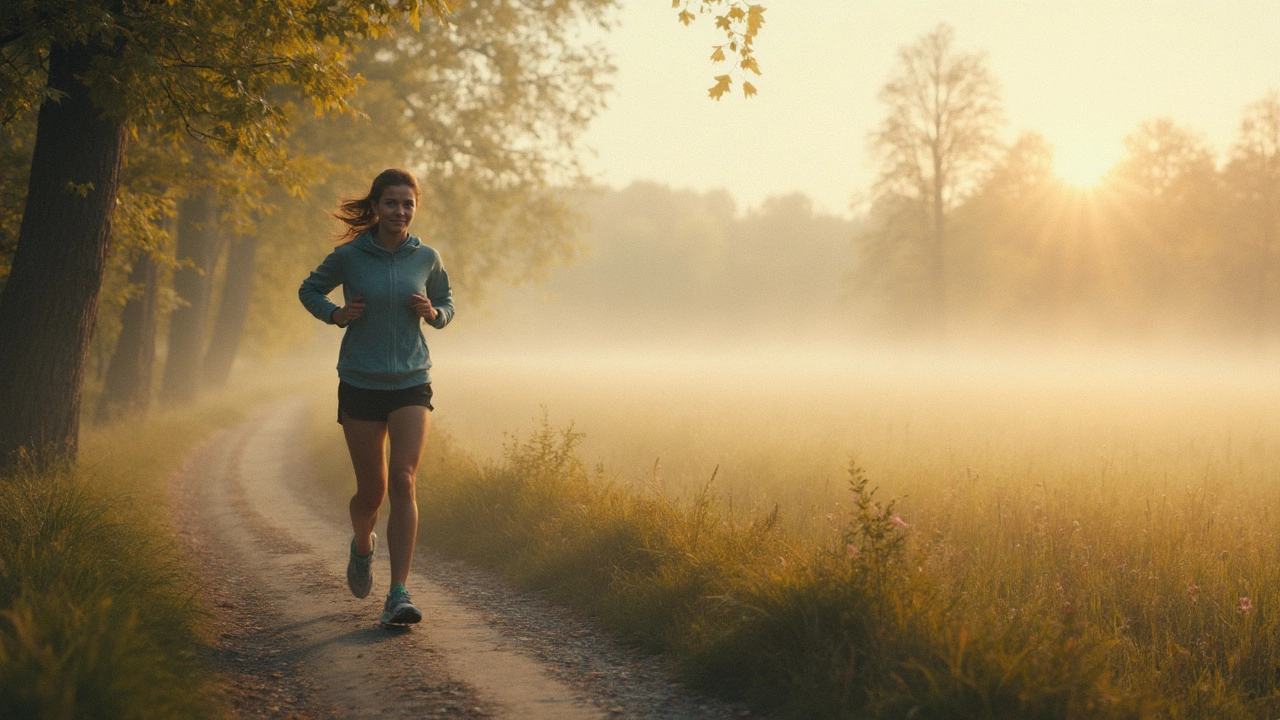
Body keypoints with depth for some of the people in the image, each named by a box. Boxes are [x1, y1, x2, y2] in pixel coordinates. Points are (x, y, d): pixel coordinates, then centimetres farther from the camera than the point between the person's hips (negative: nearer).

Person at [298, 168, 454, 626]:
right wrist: (335, 314, -9)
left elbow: (447, 303, 17)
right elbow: (309, 291, 11)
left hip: (411, 385, 1)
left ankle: (398, 596, -16)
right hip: (360, 386, 0)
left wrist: (433, 314, -6)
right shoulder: (349, 257, -4)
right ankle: (362, 546, 43)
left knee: (403, 482, -15)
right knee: (372, 490, 7)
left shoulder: (426, 258, 1)